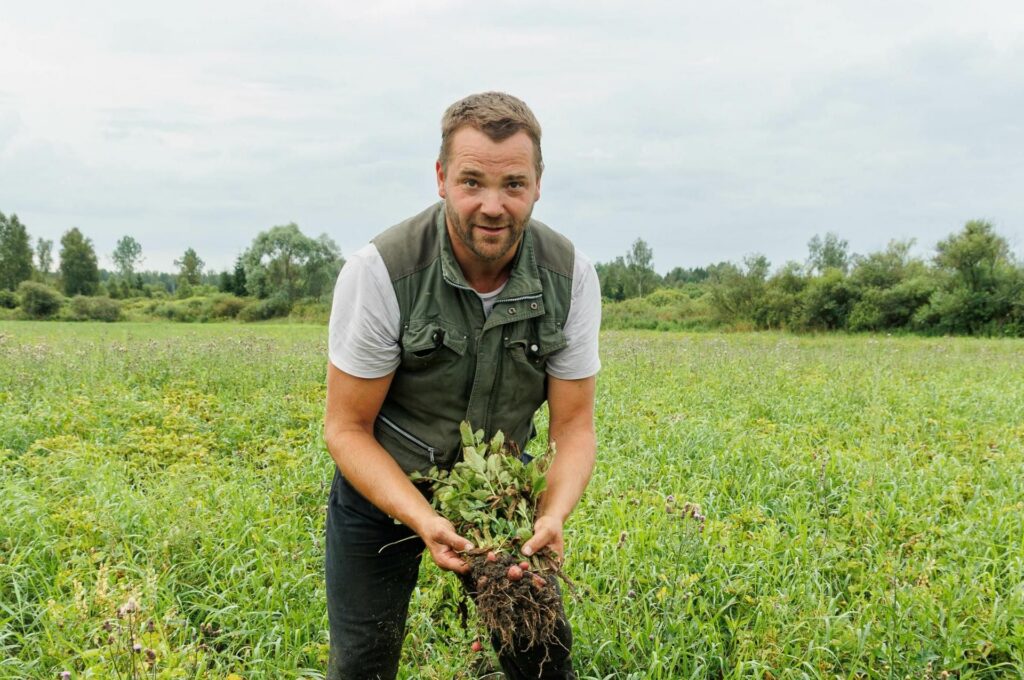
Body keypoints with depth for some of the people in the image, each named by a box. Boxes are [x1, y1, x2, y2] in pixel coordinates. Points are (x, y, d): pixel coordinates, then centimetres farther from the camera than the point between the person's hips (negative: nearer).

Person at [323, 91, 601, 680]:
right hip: (383, 487, -2)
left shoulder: (570, 276, -17)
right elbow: (347, 428, -19)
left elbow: (574, 426, -12)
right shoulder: (381, 271, -27)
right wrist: (423, 520, -34)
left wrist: (554, 515, -32)